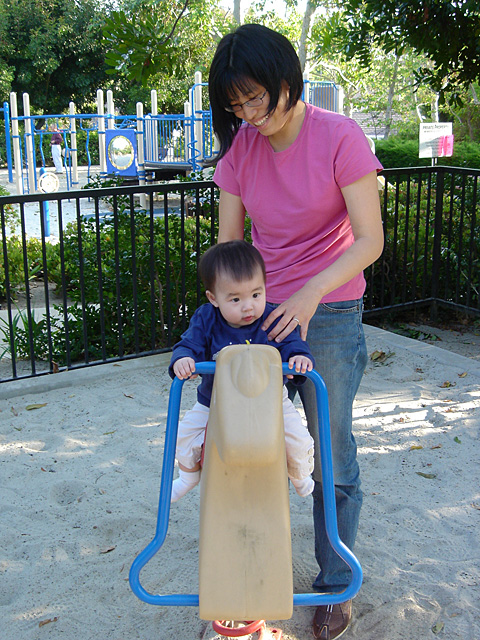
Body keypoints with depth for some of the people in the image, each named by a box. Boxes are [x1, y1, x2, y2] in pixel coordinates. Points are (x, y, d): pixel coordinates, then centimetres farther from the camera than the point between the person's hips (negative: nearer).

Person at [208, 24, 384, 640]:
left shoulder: (339, 137, -12)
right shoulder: (240, 147, 2)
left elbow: (369, 241, -15)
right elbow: (227, 243, 5)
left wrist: (310, 294, -27)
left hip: (329, 315, -4)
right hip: (259, 312, 4)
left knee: (330, 458, 4)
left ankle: (335, 586, 25)